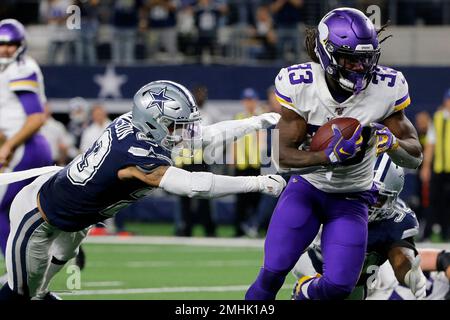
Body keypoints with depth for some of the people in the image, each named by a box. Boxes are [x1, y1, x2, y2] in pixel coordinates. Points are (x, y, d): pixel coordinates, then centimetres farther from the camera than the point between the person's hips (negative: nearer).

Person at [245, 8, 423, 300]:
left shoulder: (386, 88, -17)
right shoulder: (299, 84, -19)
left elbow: (415, 157, -9)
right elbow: (285, 156, -18)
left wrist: (391, 142, -32)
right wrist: (330, 156, -36)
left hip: (352, 198, 1)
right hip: (306, 187, -1)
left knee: (339, 285, -9)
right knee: (274, 271, -12)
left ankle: (306, 295, 27)